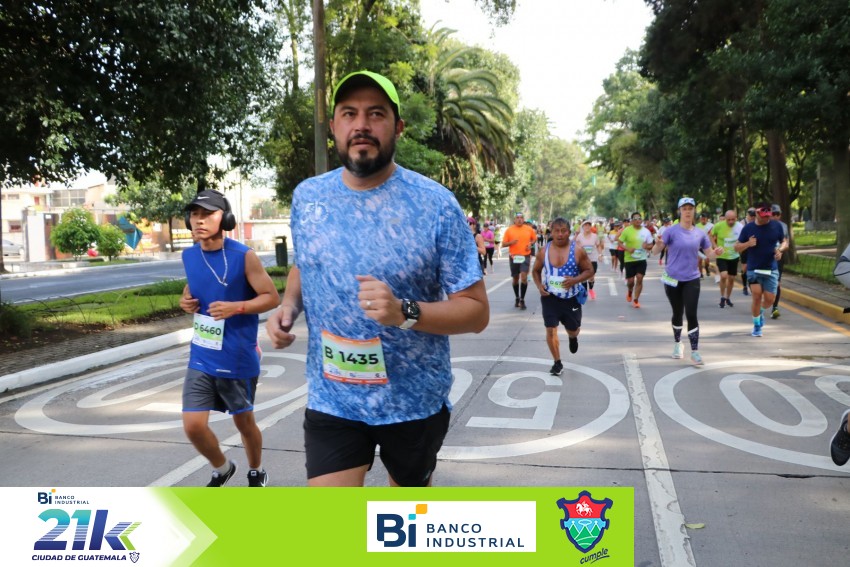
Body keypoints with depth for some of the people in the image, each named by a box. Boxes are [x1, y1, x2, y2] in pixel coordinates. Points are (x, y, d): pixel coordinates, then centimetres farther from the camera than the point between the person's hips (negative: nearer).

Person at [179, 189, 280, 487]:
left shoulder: (243, 256, -15)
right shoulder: (189, 256, 1)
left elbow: (271, 297, -10)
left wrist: (235, 307, -24)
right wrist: (185, 300, -2)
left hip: (237, 358, -4)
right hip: (201, 358, 4)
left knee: (244, 422, 14)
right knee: (193, 426, -1)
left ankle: (256, 473, 42)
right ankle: (222, 469, 30)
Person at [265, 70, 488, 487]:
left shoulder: (437, 205, -15)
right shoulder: (306, 198, -2)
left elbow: (476, 311, -14)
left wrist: (405, 312, -31)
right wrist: (288, 307, -4)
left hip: (416, 401, -1)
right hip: (331, 401, 2)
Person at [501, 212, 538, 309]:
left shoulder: (529, 229, 1)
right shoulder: (509, 230, -3)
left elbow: (535, 238, 17)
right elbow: (503, 244, -1)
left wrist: (530, 244, -3)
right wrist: (511, 242, -20)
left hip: (525, 256, -1)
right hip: (514, 257, 1)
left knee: (524, 277, -15)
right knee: (515, 278, 12)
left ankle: (522, 299, -6)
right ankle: (517, 298, 31)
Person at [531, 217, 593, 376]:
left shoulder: (577, 251, -12)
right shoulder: (544, 251, -6)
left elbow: (589, 271, -5)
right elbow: (535, 271, 9)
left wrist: (575, 280, -23)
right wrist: (539, 285, -10)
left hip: (571, 297, -1)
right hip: (550, 297, 1)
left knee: (573, 329, 14)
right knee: (550, 330, -5)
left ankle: (573, 338, 54)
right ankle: (557, 363, 12)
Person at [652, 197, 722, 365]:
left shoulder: (700, 233, 3)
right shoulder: (672, 231, -6)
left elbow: (709, 254, 11)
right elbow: (655, 251, -10)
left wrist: (716, 252, -13)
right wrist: (658, 244, -33)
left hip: (692, 279, 1)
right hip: (673, 279, -1)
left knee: (691, 314, -9)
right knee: (677, 313, 11)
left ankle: (695, 352, -6)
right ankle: (677, 343, 34)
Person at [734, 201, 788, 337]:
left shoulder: (776, 226, 2)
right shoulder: (748, 228, -2)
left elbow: (785, 242, 14)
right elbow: (737, 248, 4)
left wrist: (780, 249, -9)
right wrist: (747, 244, -17)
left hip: (771, 270, 1)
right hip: (753, 270, -1)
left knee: (769, 299, -2)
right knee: (757, 296, -10)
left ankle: (760, 312, 34)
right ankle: (757, 325, 9)